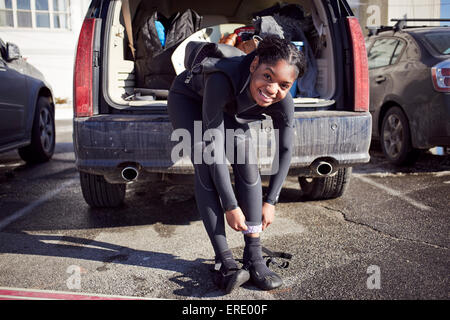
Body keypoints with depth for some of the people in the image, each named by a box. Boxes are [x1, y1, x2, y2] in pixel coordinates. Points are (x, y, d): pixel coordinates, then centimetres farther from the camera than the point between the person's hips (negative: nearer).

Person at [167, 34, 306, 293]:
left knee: (246, 160, -19)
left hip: (230, 109, 3)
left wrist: (270, 202, -11)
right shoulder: (224, 79, -45)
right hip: (189, 99, -3)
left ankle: (254, 257, -12)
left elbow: (285, 150, -13)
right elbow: (213, 147, -40)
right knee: (207, 166, -23)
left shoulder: (283, 104, -30)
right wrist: (230, 206, -34)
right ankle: (225, 261, -19)